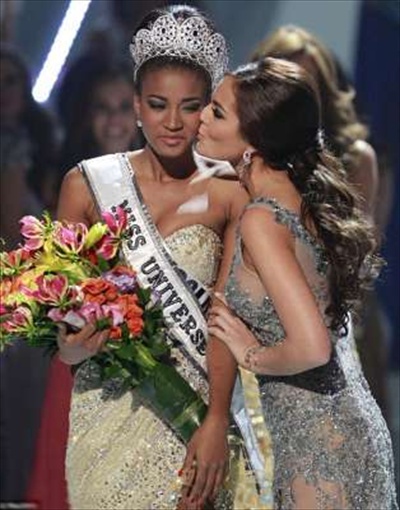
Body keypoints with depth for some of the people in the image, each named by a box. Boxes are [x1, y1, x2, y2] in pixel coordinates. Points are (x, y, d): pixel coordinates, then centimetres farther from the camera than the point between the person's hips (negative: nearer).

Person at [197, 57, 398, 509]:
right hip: (355, 427, 9)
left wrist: (251, 354, -9)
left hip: (320, 443, -9)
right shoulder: (304, 201, 7)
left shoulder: (261, 220, -19)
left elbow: (310, 348, -27)